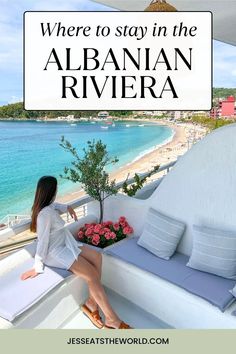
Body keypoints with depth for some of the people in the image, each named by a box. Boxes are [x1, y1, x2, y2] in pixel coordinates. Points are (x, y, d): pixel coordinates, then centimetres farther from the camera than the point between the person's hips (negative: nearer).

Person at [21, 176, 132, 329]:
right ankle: (112, 319, -6)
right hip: (55, 252, -10)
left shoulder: (46, 206, 1)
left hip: (64, 244, 10)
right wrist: (37, 268, -17)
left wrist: (67, 207, 12)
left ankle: (91, 302, 1)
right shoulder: (45, 214, -28)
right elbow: (42, 241, -24)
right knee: (92, 275, -18)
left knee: (96, 257, -6)